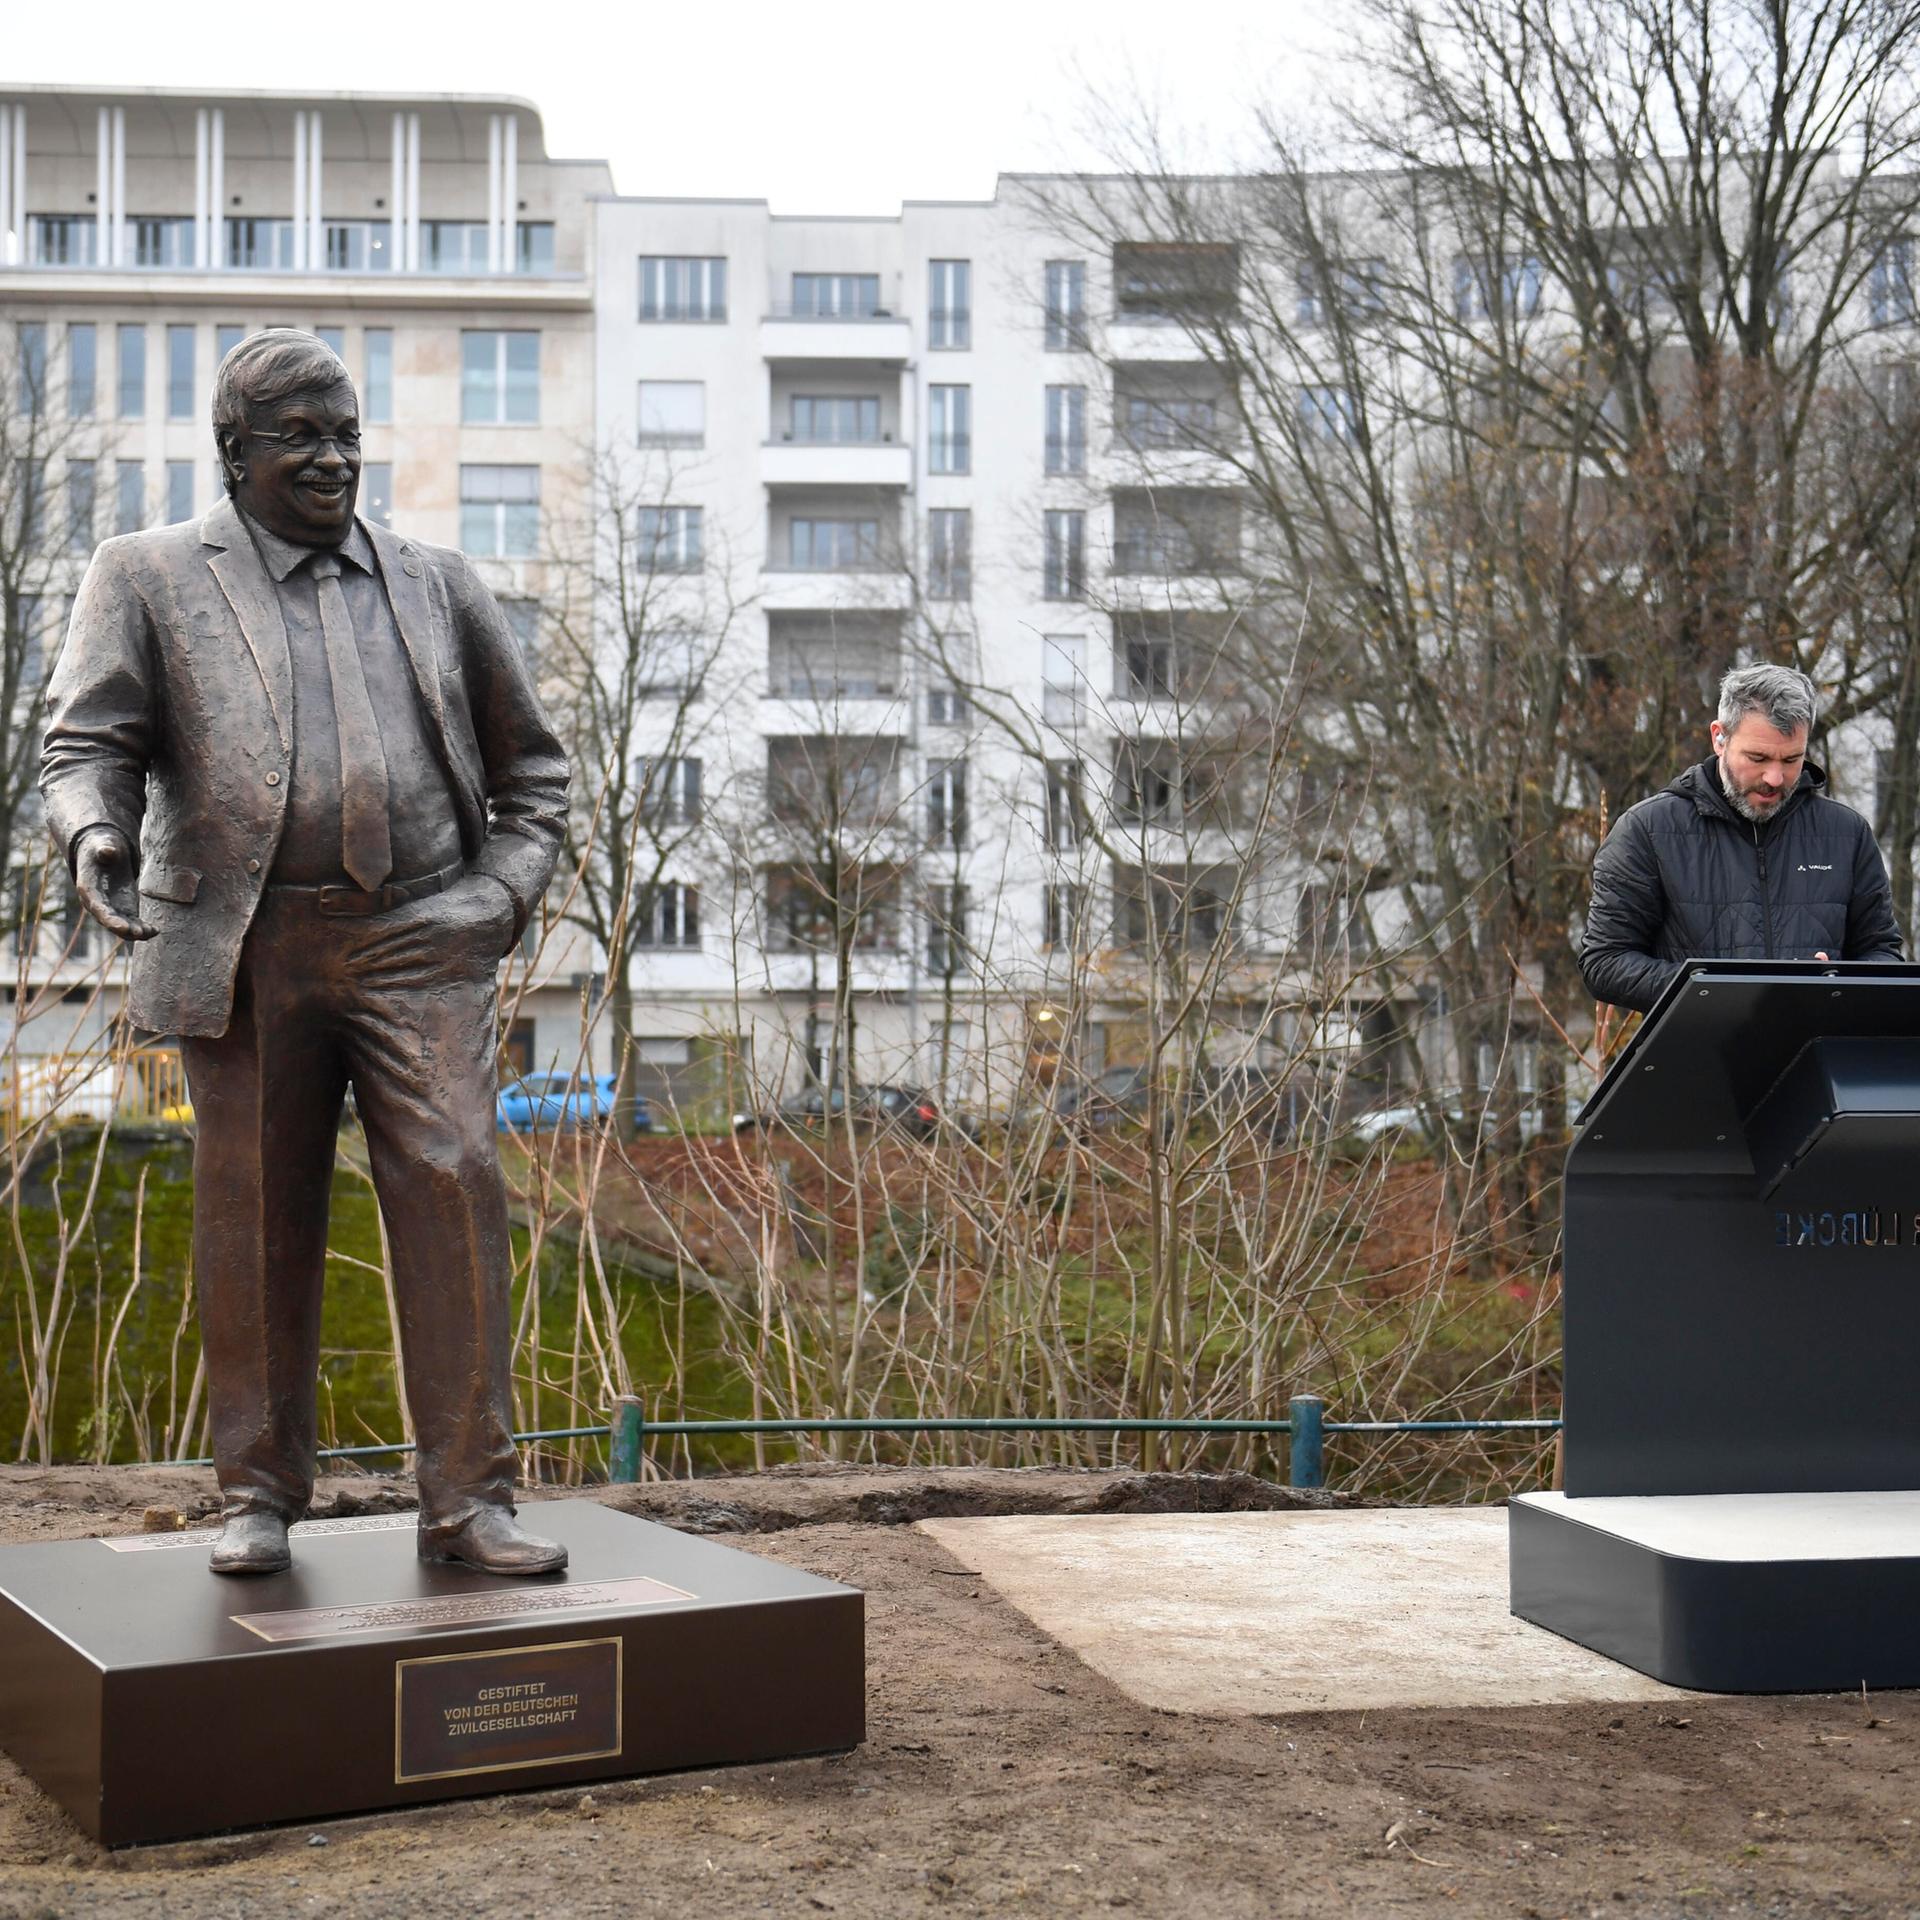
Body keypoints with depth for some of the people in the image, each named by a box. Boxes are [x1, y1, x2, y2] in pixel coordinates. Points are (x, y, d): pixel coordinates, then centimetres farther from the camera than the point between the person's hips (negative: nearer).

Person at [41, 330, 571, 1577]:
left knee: (454, 1188, -9)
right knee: (255, 1222, 4)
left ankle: (469, 1499, -3)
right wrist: (97, 837, -20)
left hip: (418, 943, 1)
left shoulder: (437, 585, 17)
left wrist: (511, 888, 7)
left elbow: (532, 762, 23)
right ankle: (260, 1497, 17)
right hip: (246, 949, -1)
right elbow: (89, 742, 1)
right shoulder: (152, 578, 10)